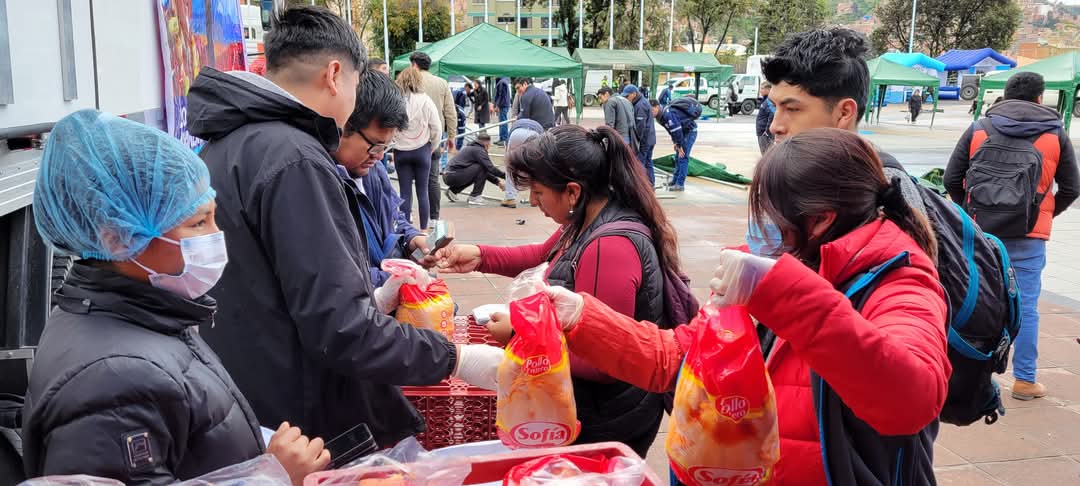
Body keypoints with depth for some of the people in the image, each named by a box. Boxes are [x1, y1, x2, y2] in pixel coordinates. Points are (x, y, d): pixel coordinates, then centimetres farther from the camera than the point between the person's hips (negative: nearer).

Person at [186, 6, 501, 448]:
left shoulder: (225, 149, 9)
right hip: (302, 436, -9)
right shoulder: (294, 160, -21)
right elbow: (339, 331, -25)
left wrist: (371, 302, 15)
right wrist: (454, 358, -15)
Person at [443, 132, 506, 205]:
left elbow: (486, 170, 27)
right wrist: (505, 175, -2)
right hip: (453, 176, -10)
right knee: (481, 168, -9)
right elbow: (490, 168, -14)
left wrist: (497, 182, 25)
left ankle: (453, 191, 20)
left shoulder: (471, 148, 23)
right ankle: (475, 197, -6)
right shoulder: (479, 150, -6)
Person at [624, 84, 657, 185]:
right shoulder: (644, 101, 14)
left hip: (644, 139, -10)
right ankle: (650, 184, 20)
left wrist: (637, 139, -15)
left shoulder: (640, 105, -18)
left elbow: (640, 125, -22)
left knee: (639, 162, -7)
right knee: (648, 162, 14)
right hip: (650, 139, 10)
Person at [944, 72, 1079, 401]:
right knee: (1025, 306, 5)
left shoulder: (979, 129, 3)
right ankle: (1024, 380, 11)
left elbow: (952, 179, 1)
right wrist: (1044, 215, 17)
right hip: (1029, 236, -1)